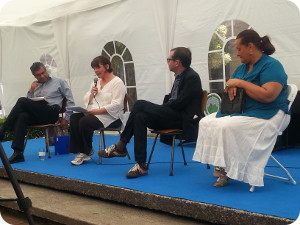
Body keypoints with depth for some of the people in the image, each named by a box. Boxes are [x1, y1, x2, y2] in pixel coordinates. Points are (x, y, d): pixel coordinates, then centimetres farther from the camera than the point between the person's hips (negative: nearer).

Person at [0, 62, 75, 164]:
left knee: (22, 101, -22)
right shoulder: (34, 86, 26)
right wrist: (31, 91, 7)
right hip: (36, 115, 5)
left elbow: (70, 100, 9)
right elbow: (29, 105, 19)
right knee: (22, 116, -30)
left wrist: (66, 119, 2)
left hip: (51, 113, -5)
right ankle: (18, 153, -35)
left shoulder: (59, 82, 14)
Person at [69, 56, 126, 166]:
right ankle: (80, 151, -15)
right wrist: (92, 94, -3)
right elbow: (86, 100, 19)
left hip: (110, 116, -7)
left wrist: (98, 110, -22)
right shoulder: (96, 82, 20)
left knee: (84, 121, -29)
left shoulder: (117, 82, -5)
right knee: (74, 118, -20)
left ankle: (86, 152, -8)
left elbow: (116, 105, -16)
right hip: (93, 113, 7)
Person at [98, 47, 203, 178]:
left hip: (183, 120, -9)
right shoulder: (179, 76, 16)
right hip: (173, 115, 9)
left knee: (140, 105, -22)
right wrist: (159, 109, 1)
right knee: (140, 117, -16)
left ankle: (121, 145, -13)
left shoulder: (192, 77, -12)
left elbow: (179, 103, -18)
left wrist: (160, 109, -7)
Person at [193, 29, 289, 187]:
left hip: (267, 115, -9)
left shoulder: (271, 66, -13)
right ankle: (220, 167, -12)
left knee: (226, 126, -31)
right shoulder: (242, 67, 14)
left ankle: (226, 170, -15)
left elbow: (268, 95, -26)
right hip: (241, 111, 9)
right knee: (206, 122, -6)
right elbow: (229, 85, 20)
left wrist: (240, 83, -19)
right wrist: (231, 86, -6)